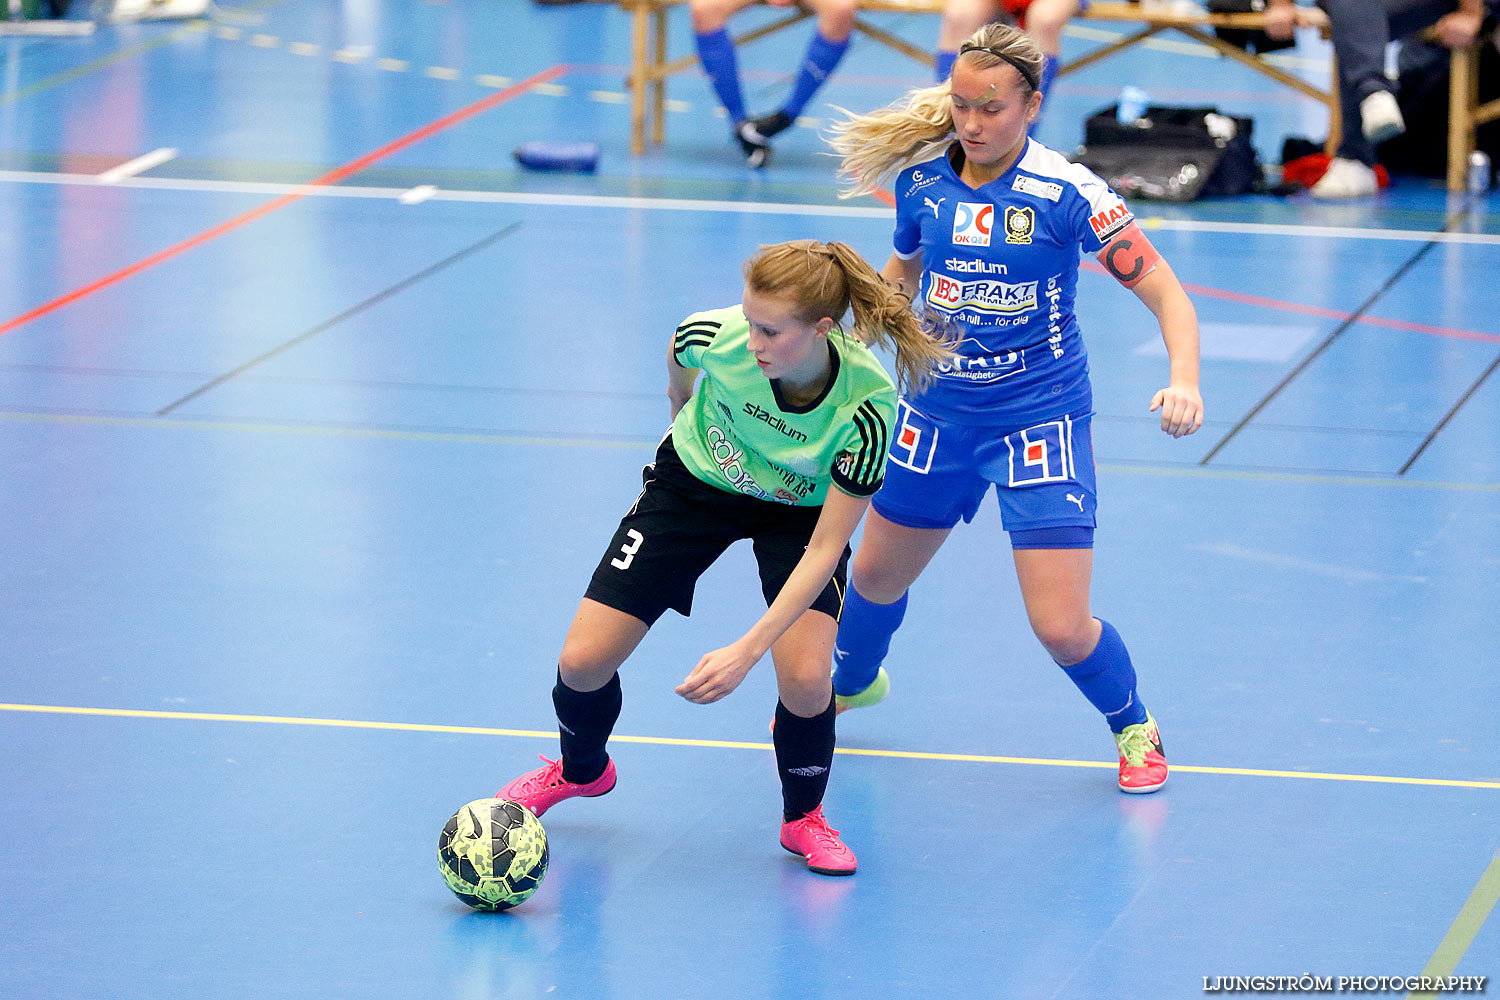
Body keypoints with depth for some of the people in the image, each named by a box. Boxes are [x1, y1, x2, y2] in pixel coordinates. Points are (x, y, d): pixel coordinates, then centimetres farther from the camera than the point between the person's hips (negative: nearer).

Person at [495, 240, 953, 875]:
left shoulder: (865, 407, -37)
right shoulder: (714, 337, -33)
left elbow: (825, 547, -30)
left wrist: (747, 650, -37)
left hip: (799, 510, -2)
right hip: (693, 482, 2)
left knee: (805, 677, -24)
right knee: (583, 661, -4)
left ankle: (804, 816, 9)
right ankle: (579, 770, 33)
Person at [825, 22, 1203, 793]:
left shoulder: (1066, 192, -20)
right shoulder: (923, 181, -6)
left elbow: (1164, 292, -20)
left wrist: (1184, 378, -36)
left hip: (1040, 419, -5)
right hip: (938, 412, 5)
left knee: (1061, 627, -11)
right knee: (876, 574, 22)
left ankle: (1133, 728, 20)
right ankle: (851, 684, 56)